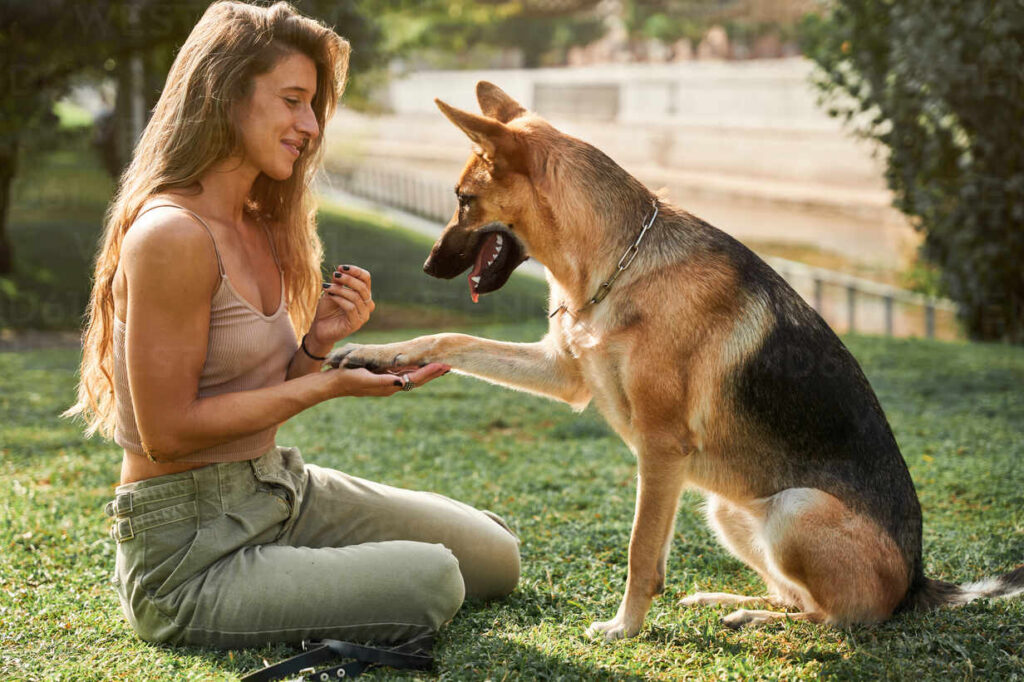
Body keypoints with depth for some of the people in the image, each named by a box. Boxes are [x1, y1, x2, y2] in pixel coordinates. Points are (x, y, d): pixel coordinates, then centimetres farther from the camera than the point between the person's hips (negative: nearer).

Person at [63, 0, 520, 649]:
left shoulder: (262, 227, 8)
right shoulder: (170, 236, -21)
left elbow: (263, 399, 11)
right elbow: (170, 433, -21)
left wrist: (316, 344, -9)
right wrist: (329, 383, -19)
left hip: (283, 490, 9)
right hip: (187, 548, -9)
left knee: (496, 557, 8)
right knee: (429, 582, -23)